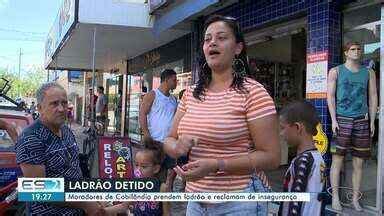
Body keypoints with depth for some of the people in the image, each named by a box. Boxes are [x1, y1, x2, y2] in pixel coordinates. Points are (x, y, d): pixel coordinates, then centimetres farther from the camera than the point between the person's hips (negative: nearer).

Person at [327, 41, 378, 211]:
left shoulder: (369, 73, 14)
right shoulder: (336, 71, 7)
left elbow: (373, 97, 13)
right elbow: (330, 96, 2)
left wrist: (372, 121, 4)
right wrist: (333, 120, -7)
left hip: (362, 121, 3)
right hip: (342, 119, -3)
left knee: (358, 162, 5)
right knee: (337, 160, -4)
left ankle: (355, 198, 13)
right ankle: (335, 198, 4)